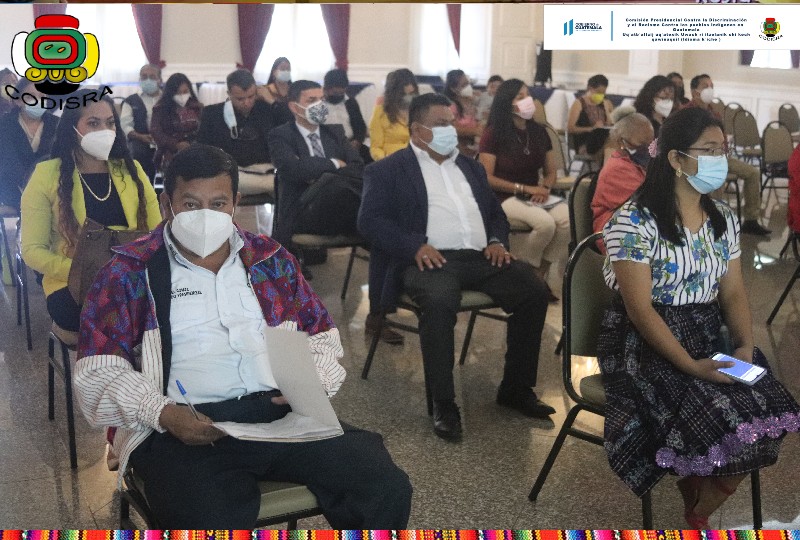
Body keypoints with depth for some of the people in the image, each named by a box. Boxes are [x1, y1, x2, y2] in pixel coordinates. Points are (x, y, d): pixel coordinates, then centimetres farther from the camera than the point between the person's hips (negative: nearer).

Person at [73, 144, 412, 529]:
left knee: (386, 489, -17)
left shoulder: (270, 259, 18)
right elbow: (97, 370, 0)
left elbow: (321, 336, 21)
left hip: (281, 413, 4)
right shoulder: (129, 272, 8)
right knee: (213, 520, -35)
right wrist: (164, 413, -16)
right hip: (184, 428, -3)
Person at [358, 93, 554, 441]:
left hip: (481, 257, 5)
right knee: (439, 302, -37)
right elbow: (370, 219, -4)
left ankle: (516, 389, -3)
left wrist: (497, 240, 4)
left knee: (535, 291, -17)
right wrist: (415, 245, -18)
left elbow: (495, 212, 27)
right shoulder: (387, 170, 8)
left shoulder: (470, 167, 27)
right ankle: (444, 405, -24)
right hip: (431, 259, -5)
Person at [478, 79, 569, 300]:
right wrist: (525, 188, -16)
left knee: (568, 219, -24)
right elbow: (487, 178, -10)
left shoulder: (539, 132, 11)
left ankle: (538, 277, -10)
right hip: (505, 197, -5)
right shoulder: (493, 134, -5)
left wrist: (545, 188, -7)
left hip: (534, 196, 6)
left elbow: (551, 172, 17)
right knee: (545, 223, -32)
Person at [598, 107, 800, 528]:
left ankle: (696, 510, 7)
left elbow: (733, 293, 9)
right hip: (645, 344, -6)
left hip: (708, 337, 7)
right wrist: (691, 366, -23)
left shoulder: (724, 220, 9)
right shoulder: (634, 221, -14)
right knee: (720, 425, -26)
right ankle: (698, 516, 6)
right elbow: (639, 309, -18)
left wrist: (745, 346, -10)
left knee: (763, 418, -17)